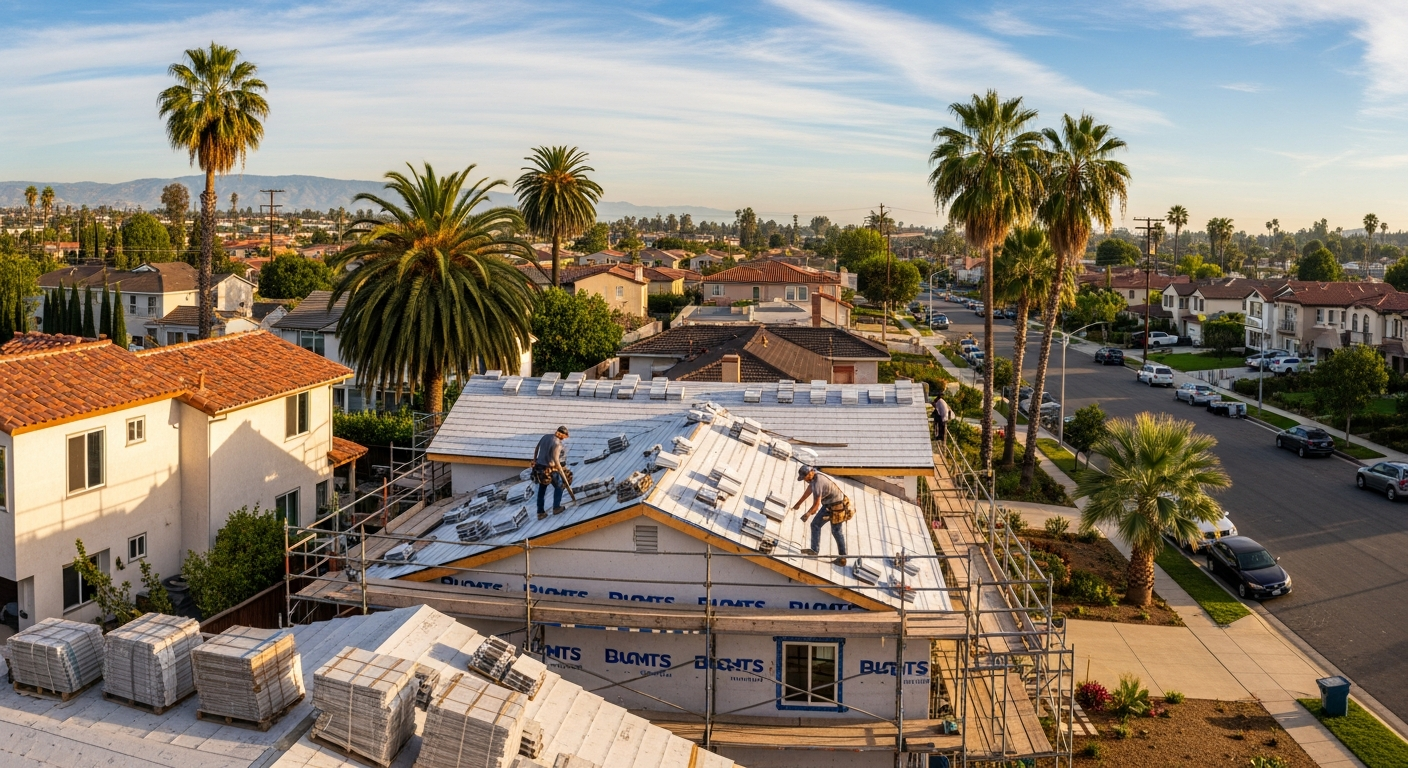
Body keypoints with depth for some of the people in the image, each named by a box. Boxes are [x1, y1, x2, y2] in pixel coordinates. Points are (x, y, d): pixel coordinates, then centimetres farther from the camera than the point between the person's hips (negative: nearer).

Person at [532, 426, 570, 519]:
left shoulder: (545, 437, 2)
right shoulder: (557, 444, -22)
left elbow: (536, 449, 16)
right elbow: (556, 461, -27)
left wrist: (534, 460, 30)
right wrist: (562, 475, -19)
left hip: (539, 467, 7)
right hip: (550, 470, -7)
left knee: (542, 490, 19)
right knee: (558, 487, 19)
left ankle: (540, 513, 23)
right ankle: (556, 508, 24)